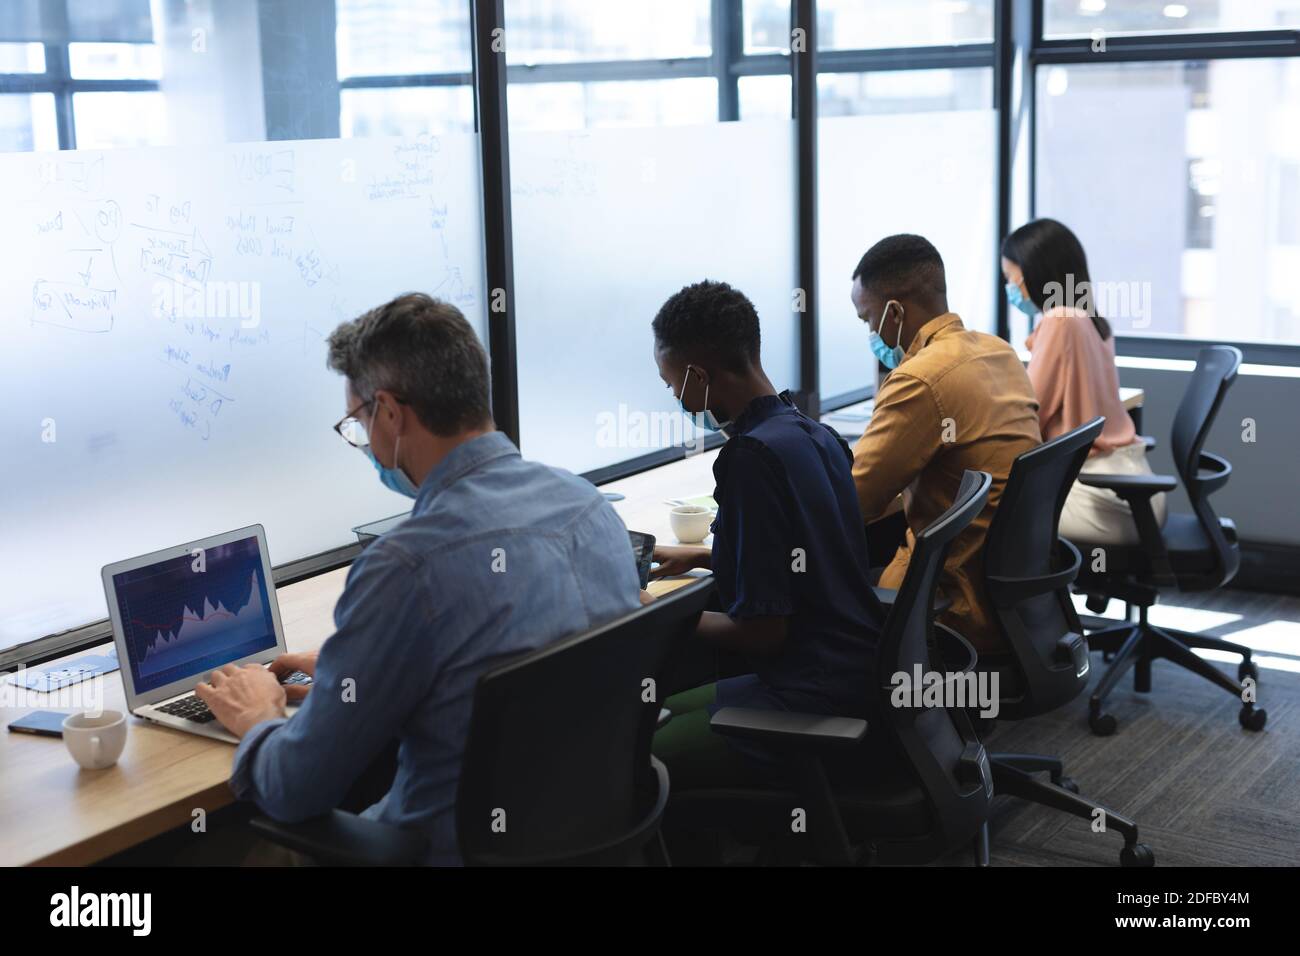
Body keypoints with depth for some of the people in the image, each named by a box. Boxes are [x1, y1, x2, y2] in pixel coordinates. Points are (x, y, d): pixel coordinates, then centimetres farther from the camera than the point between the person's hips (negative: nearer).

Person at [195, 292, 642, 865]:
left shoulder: (409, 566, -26)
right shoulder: (590, 503, -3)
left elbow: (295, 793, -16)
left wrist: (257, 720, 5)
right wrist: (348, 667, 22)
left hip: (461, 847, -7)